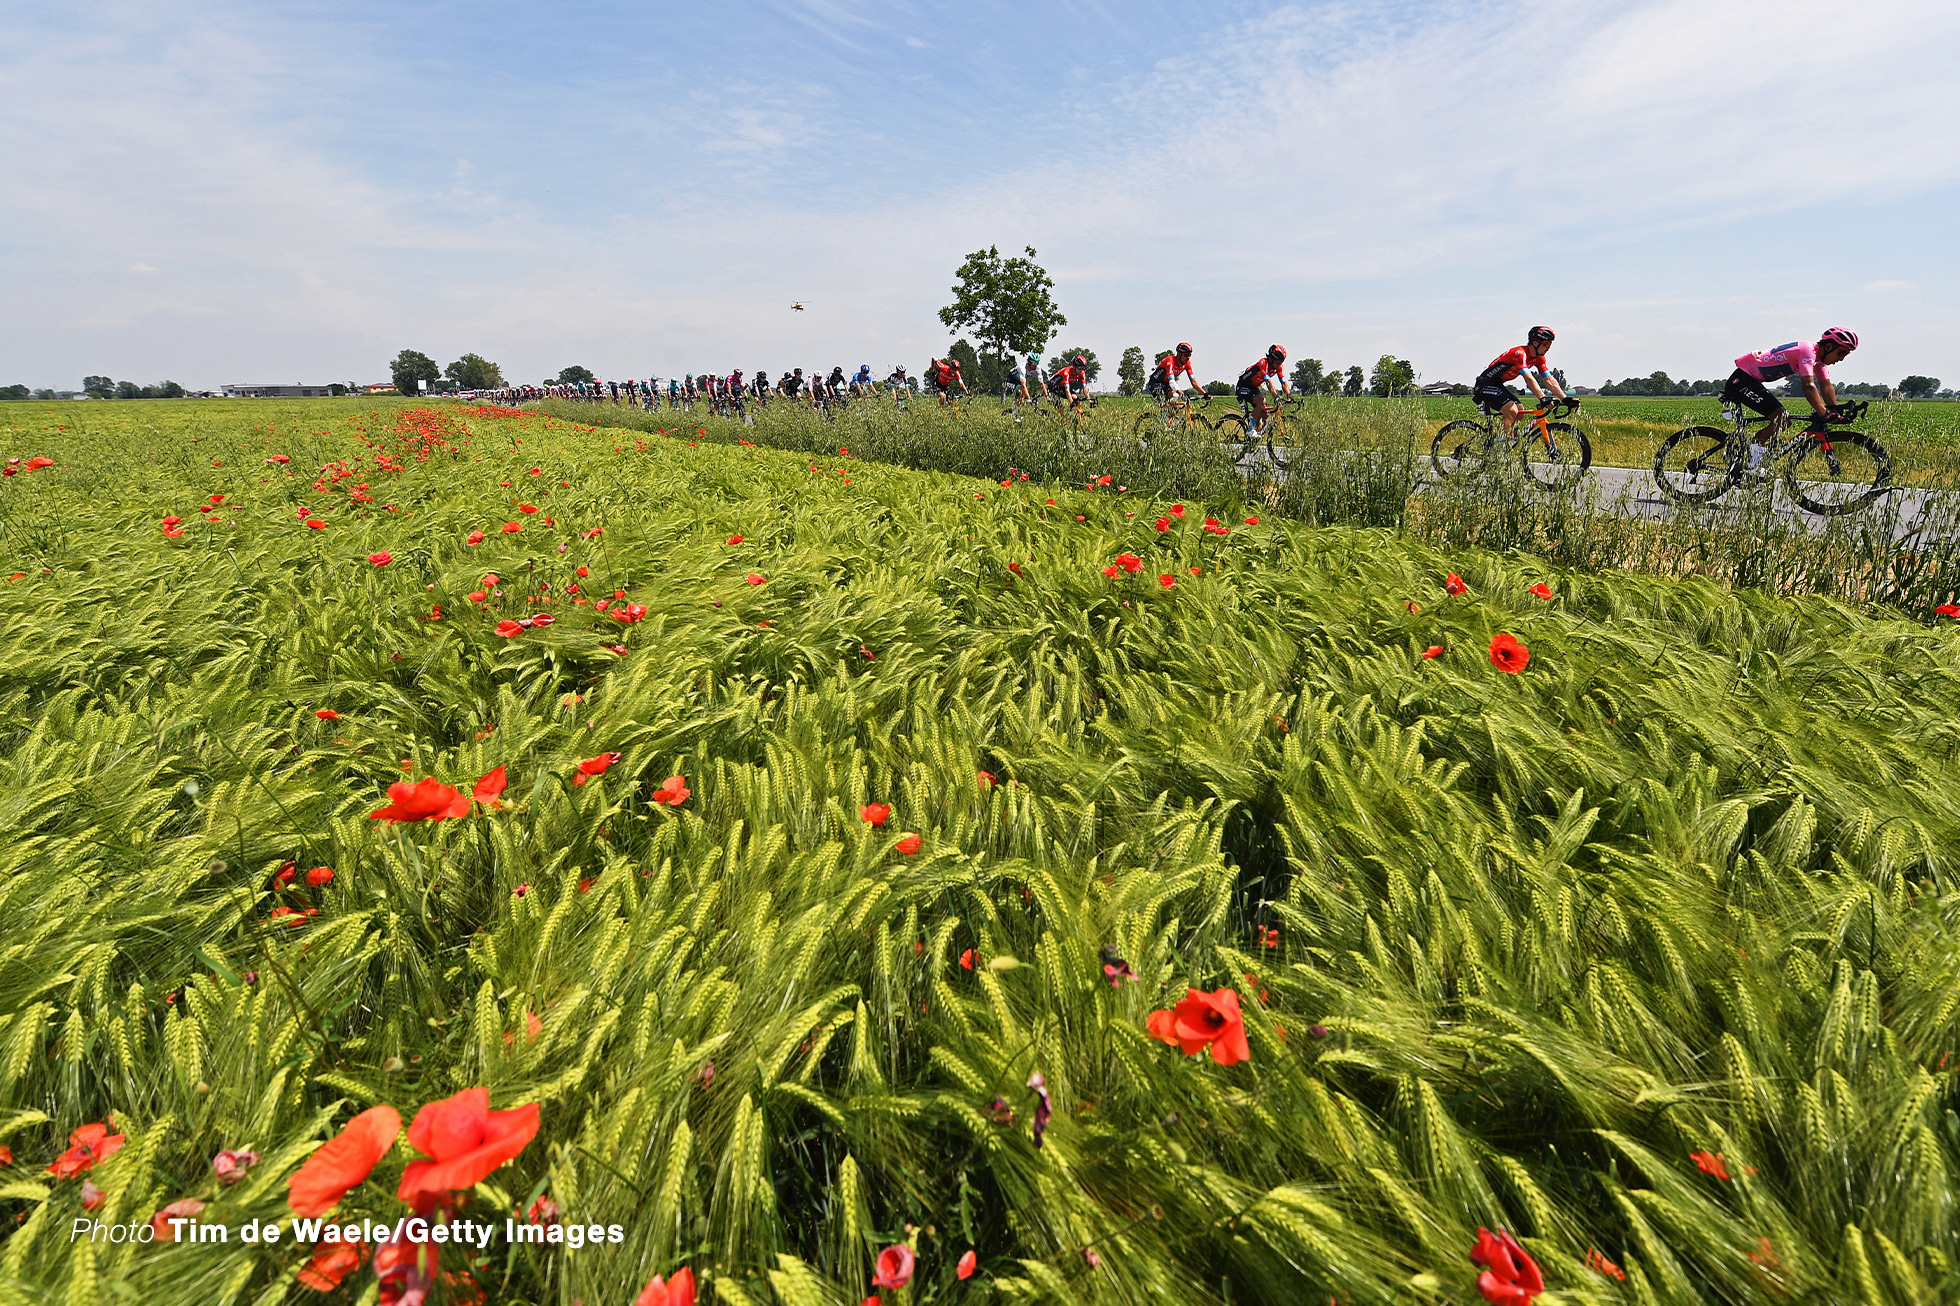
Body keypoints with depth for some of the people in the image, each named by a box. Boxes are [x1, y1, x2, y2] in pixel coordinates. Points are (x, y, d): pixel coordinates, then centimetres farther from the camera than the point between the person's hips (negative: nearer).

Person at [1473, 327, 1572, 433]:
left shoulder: (1539, 358, 3)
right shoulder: (1520, 353, -25)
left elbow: (1549, 379, 0)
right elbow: (1529, 379, -34)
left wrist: (1566, 399, -9)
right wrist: (1543, 399, -42)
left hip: (1498, 385, 10)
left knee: (1520, 413, 0)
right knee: (1512, 411, -23)